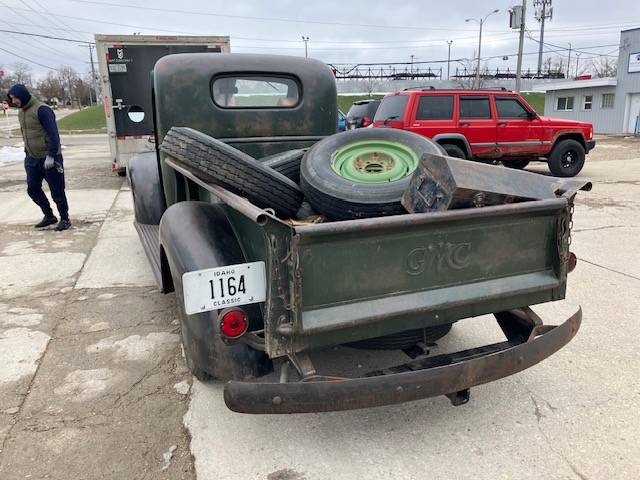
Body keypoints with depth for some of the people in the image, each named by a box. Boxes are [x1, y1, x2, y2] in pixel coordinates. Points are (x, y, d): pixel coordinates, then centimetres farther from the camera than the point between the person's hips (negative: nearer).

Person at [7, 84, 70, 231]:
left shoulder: (41, 110, -15)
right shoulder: (21, 112, 11)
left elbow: (53, 134, -19)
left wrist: (51, 156, -23)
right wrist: (27, 154, 17)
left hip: (49, 159, -8)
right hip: (32, 159, 8)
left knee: (56, 191, 0)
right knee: (33, 189, 10)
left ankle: (64, 219, 12)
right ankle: (49, 216, 24)